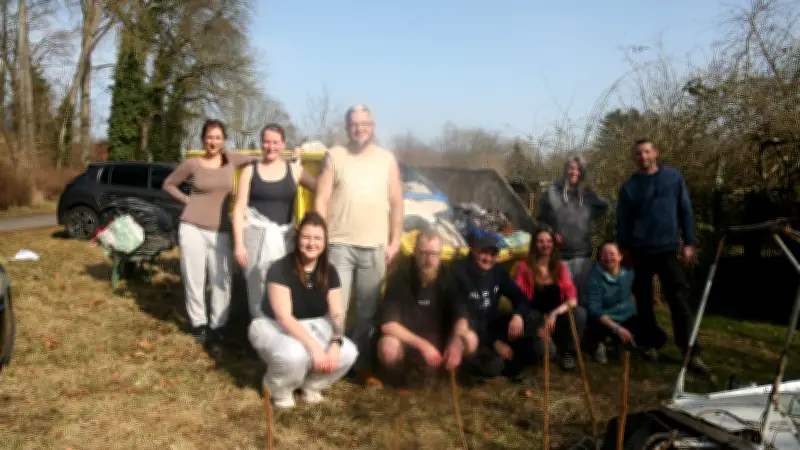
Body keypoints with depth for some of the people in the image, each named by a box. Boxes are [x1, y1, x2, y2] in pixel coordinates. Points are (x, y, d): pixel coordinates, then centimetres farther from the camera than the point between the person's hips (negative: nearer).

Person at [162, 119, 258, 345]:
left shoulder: (232, 160, 4)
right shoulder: (192, 164, 1)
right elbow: (168, 184, 14)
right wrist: (187, 200, 3)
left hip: (221, 232, 1)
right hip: (192, 228, -1)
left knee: (222, 281, 0)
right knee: (194, 279, 4)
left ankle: (217, 325, 13)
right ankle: (199, 324, 19)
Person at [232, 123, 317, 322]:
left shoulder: (294, 169, 7)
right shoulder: (250, 171, 5)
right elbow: (239, 209, 2)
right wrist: (238, 244, -5)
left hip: (285, 236, 1)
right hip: (257, 234, -1)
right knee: (258, 287, 2)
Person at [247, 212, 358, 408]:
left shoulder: (329, 271, -3)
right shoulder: (280, 269, -20)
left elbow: (337, 314, -6)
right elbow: (284, 317, -26)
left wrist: (336, 343, -27)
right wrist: (315, 347, -35)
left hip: (313, 327, 5)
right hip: (274, 327, -5)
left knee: (349, 353, -22)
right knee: (295, 355, -39)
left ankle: (311, 385, 8)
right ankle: (280, 389, -3)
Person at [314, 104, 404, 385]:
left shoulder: (387, 159, 8)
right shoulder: (334, 156, 2)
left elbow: (396, 204, 9)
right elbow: (321, 200, 0)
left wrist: (394, 241, 4)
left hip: (375, 247, 2)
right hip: (340, 245, -2)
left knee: (368, 311, 9)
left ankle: (363, 364, 20)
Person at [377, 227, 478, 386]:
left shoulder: (447, 279, -6)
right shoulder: (399, 278, -16)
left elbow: (461, 316, -10)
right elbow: (387, 324, -23)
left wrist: (456, 343, -32)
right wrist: (423, 345, -32)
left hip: (437, 343, 3)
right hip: (406, 343, -3)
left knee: (470, 340, -21)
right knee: (388, 347, -36)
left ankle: (431, 367, 2)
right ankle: (400, 375, 0)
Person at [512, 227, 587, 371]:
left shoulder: (560, 266, 3)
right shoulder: (524, 267, -6)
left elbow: (573, 299, -7)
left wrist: (555, 313, -27)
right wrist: (539, 326, -21)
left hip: (556, 317, 3)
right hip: (535, 318, -3)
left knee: (579, 312, -28)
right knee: (544, 350, -33)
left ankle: (568, 352, -4)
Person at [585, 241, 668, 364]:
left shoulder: (628, 273, -4)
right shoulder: (595, 277, -17)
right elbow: (594, 309, -22)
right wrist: (617, 328, -28)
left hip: (628, 318, 4)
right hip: (605, 320, -4)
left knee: (659, 337, -13)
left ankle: (623, 343, 13)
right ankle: (599, 344, 0)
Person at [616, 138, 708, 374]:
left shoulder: (673, 177, 1)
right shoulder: (629, 187, 0)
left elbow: (685, 211, 4)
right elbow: (623, 222, 3)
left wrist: (688, 243, 2)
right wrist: (624, 251, 3)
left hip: (668, 250, 0)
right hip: (640, 252, 1)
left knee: (680, 301, -5)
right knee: (644, 301, 9)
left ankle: (691, 353, -2)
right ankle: (649, 344, 23)